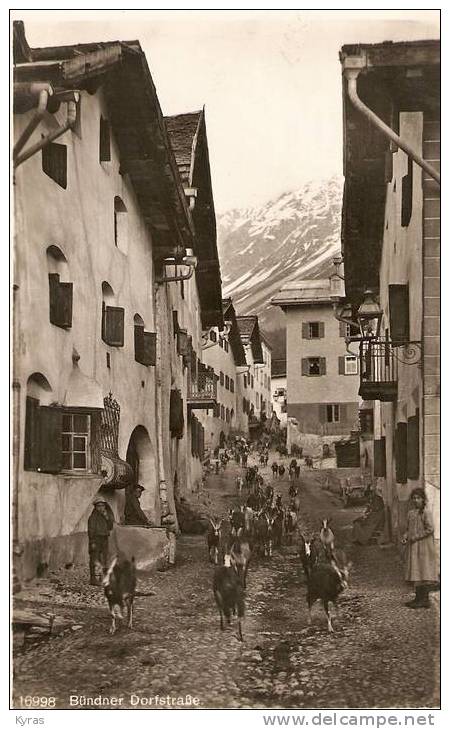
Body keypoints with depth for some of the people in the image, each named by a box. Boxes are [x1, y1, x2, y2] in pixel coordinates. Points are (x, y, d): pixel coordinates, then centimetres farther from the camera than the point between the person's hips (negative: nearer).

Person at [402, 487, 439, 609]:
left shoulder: (426, 512, -11)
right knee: (415, 571, 8)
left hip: (424, 546, -8)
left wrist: (416, 537, -17)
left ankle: (424, 600, -1)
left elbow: (430, 529, -17)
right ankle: (418, 598, 13)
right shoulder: (410, 513, 12)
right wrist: (405, 537, 0)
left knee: (424, 571, -5)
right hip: (413, 547, 8)